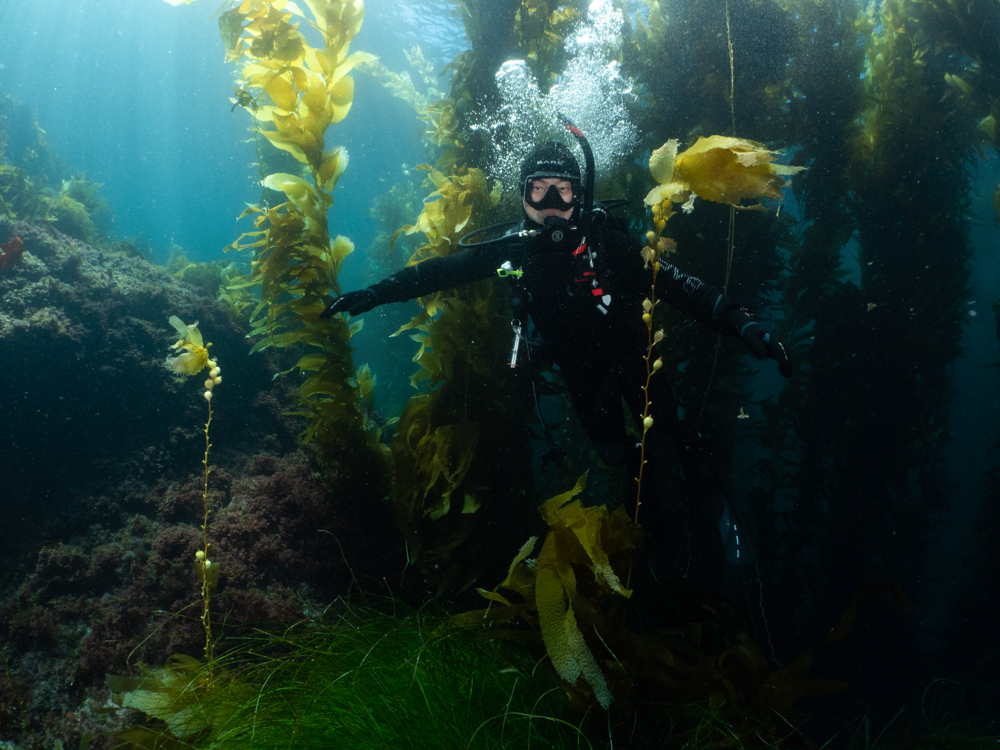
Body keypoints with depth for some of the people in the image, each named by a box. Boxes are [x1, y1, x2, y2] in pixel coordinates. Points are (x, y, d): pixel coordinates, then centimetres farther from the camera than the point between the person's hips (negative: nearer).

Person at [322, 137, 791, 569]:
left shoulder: (601, 237, -23)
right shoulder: (514, 248, -14)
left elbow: (672, 283, -27)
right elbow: (444, 270, -7)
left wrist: (742, 325, -36)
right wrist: (373, 295, -8)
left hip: (630, 353, -3)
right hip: (580, 371, 3)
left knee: (668, 442, -7)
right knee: (613, 453, 11)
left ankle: (718, 508, 21)